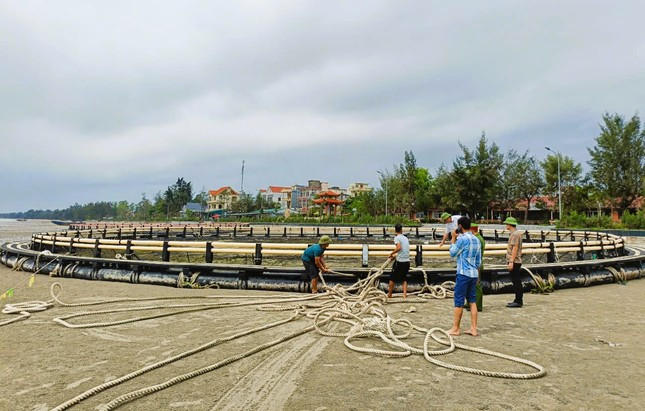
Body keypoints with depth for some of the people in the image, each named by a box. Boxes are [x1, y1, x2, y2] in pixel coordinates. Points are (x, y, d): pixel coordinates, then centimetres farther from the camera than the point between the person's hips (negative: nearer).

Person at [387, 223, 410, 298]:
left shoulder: (397, 238, -6)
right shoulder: (405, 238, 15)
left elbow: (399, 248, -22)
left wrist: (392, 253, -9)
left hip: (400, 261, -6)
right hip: (407, 261, 6)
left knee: (392, 278, 10)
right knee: (404, 279, 16)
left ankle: (389, 294, 20)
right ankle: (405, 295, 6)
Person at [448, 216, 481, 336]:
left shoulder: (462, 238, -13)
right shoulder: (476, 240, 12)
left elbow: (452, 253, -3)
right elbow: (479, 260, 16)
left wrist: (453, 239, 3)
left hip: (463, 273, -8)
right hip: (474, 273, 8)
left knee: (459, 301, -1)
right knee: (472, 300, 10)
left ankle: (455, 329, 5)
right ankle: (473, 328, 10)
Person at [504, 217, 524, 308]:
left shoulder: (515, 234, -14)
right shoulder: (513, 233, 17)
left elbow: (515, 248, -20)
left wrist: (511, 261, -23)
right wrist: (510, 261, 22)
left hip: (514, 262, -10)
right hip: (515, 262, 10)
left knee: (516, 282, -6)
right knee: (517, 282, 14)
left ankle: (518, 302, -3)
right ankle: (518, 300, 20)